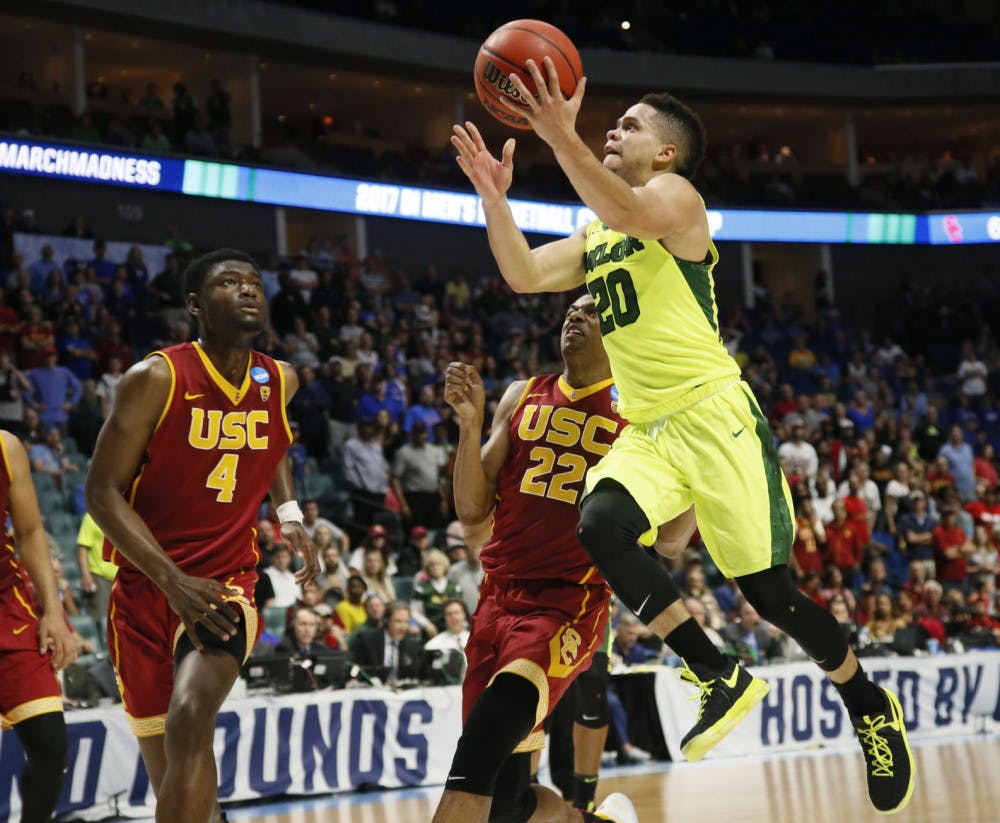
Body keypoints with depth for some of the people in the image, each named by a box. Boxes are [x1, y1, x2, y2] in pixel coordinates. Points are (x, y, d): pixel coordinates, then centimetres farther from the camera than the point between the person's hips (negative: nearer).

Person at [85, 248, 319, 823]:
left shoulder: (280, 383, 3)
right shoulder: (157, 379, -10)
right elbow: (103, 492, -11)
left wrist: (289, 512, 10)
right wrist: (173, 581, -22)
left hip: (227, 586, 1)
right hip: (146, 587, -1)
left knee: (190, 717, -29)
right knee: (169, 777, 6)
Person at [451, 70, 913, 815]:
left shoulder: (674, 195, -3)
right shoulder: (594, 238, 20)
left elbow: (633, 214, -27)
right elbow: (524, 275, 10)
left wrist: (561, 137, -37)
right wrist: (494, 194, -1)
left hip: (714, 416, -7)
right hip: (646, 430, 7)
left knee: (768, 590, -7)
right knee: (600, 525, -24)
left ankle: (870, 706, 18)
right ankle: (720, 678, -15)